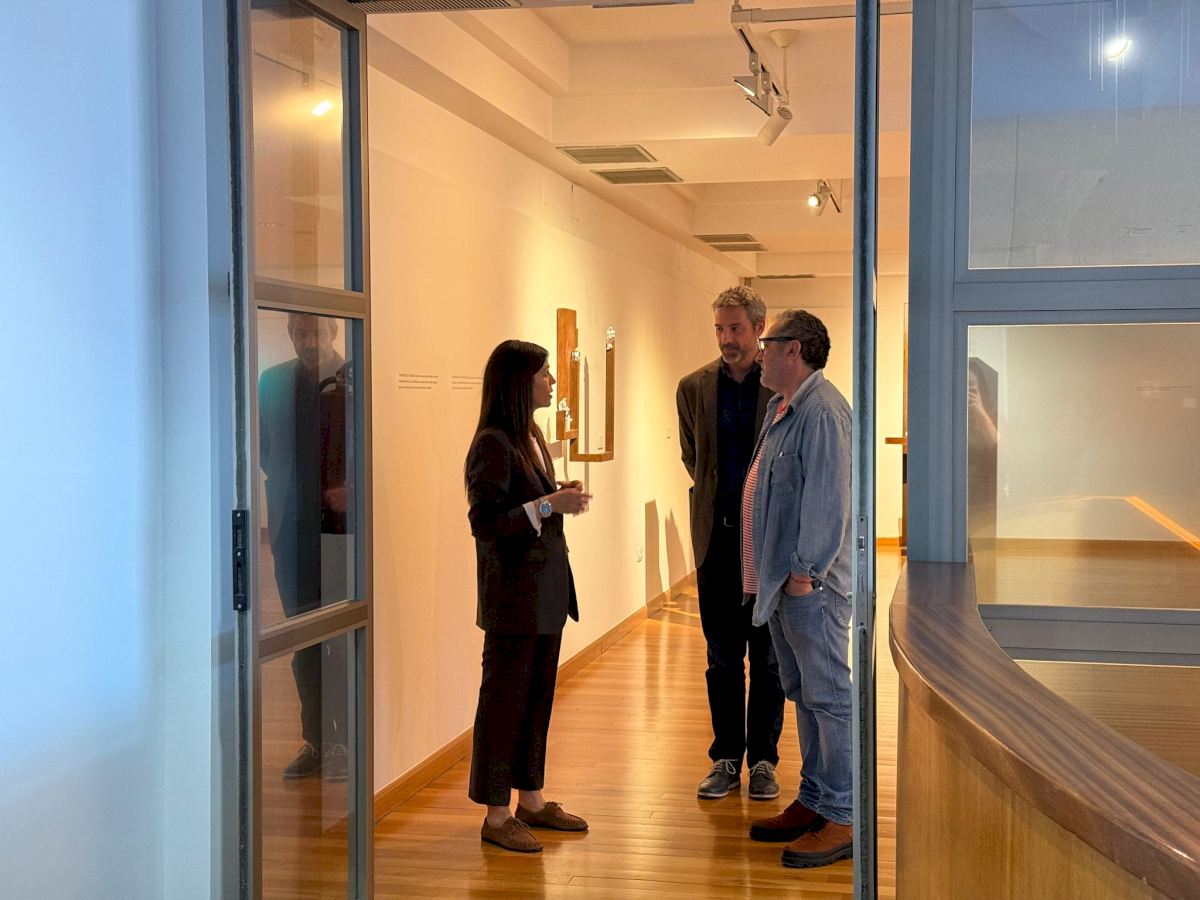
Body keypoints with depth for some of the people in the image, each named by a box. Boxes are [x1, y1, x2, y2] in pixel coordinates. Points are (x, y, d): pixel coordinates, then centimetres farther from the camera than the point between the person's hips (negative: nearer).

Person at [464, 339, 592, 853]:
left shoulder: (531, 438, 12)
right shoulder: (494, 444, -16)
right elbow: (485, 523, -19)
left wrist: (563, 500, 2)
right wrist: (548, 505, -23)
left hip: (546, 589, 9)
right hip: (513, 594, -9)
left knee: (539, 696, 14)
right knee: (505, 699, 1)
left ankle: (531, 800, 26)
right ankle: (496, 815, 11)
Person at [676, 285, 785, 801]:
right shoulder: (694, 387, 4)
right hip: (717, 537, 2)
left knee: (767, 657, 6)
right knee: (722, 657, 8)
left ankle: (763, 761, 16)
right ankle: (726, 759, 18)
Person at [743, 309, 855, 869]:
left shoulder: (822, 412, -16)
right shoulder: (783, 408, 16)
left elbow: (827, 498, -22)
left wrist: (805, 570, -20)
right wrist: (774, 571, 17)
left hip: (811, 584, -11)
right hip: (780, 581, 11)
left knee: (829, 698, -4)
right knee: (805, 695, 16)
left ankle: (842, 820, 2)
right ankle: (813, 802, 26)